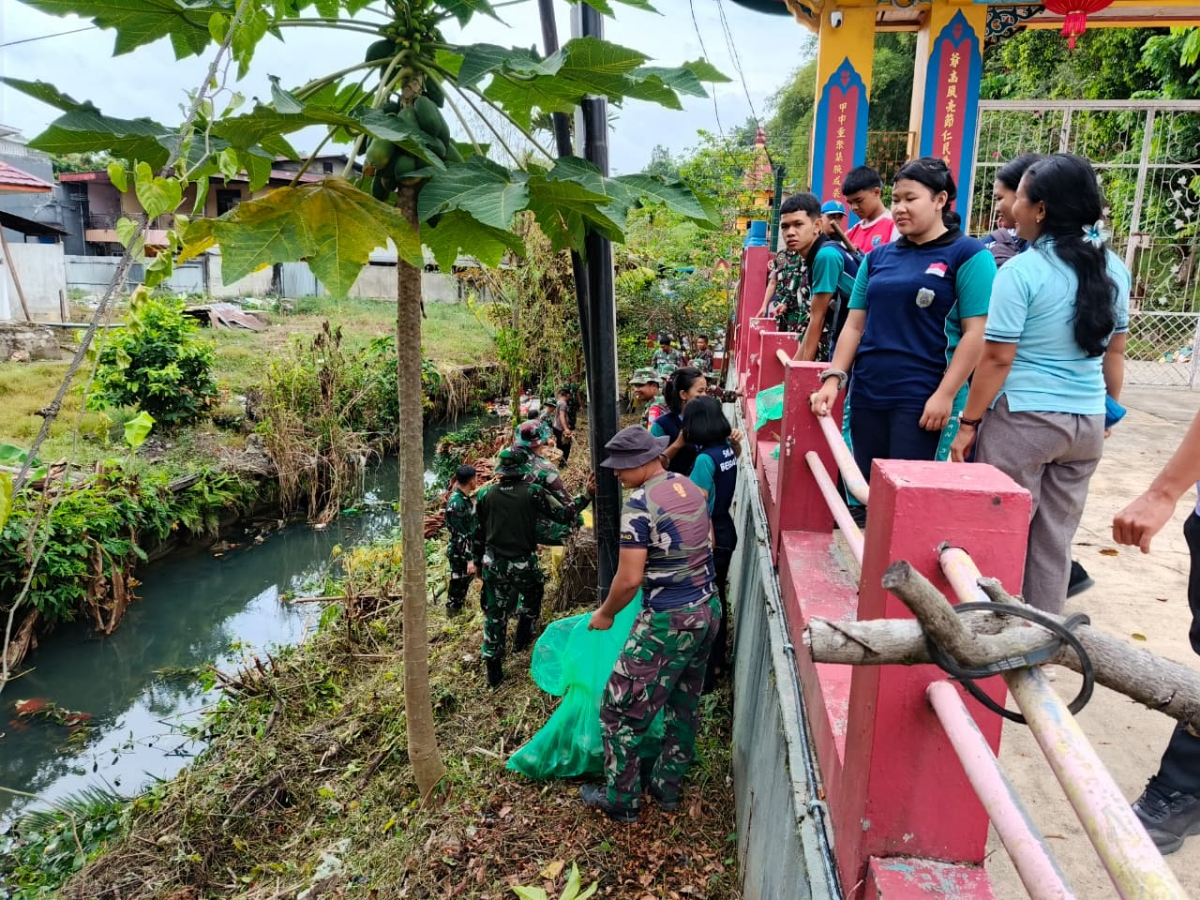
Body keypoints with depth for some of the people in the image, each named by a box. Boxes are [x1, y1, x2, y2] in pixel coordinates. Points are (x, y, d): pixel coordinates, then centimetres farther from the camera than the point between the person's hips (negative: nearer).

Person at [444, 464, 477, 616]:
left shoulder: (465, 498, 3)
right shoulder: (456, 502, -25)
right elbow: (459, 535, -24)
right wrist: (469, 559, -22)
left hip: (468, 549, 9)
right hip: (459, 553, -9)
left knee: (465, 582, 21)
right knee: (458, 585, 6)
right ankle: (453, 613, 22)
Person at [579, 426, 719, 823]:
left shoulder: (640, 505, -20)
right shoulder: (690, 487, 5)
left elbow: (629, 579, -20)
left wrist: (605, 613, -4)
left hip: (668, 621, -9)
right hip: (708, 609, 9)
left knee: (621, 709, 6)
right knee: (684, 704, 20)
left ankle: (620, 800, 18)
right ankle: (668, 787, 34)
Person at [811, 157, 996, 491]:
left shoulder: (967, 254, -3)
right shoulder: (878, 257, 13)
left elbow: (976, 333, -9)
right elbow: (855, 325, 12)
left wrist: (945, 395, -15)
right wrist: (834, 378, 1)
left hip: (923, 400, -5)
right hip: (867, 396, 5)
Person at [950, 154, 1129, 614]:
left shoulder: (1022, 271, -13)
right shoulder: (1113, 269, 6)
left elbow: (997, 360, -13)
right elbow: (1114, 353, 13)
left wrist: (968, 423, -6)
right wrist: (1109, 413, 23)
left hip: (1023, 420, -6)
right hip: (1086, 424, 6)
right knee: (1055, 538, 14)